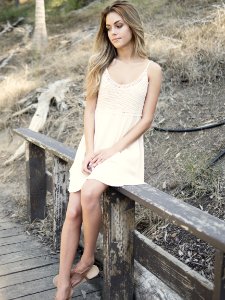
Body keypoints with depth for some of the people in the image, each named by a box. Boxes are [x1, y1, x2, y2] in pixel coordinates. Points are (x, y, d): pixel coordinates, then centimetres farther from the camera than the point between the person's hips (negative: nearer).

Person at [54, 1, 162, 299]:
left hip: (126, 146, -3)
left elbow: (146, 119, -3)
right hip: (94, 142, 3)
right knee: (73, 211, -9)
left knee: (89, 193, -29)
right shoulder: (100, 63, 8)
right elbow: (90, 109, 4)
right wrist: (89, 150, -9)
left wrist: (112, 150, -12)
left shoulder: (152, 69, 0)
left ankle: (87, 260, -4)